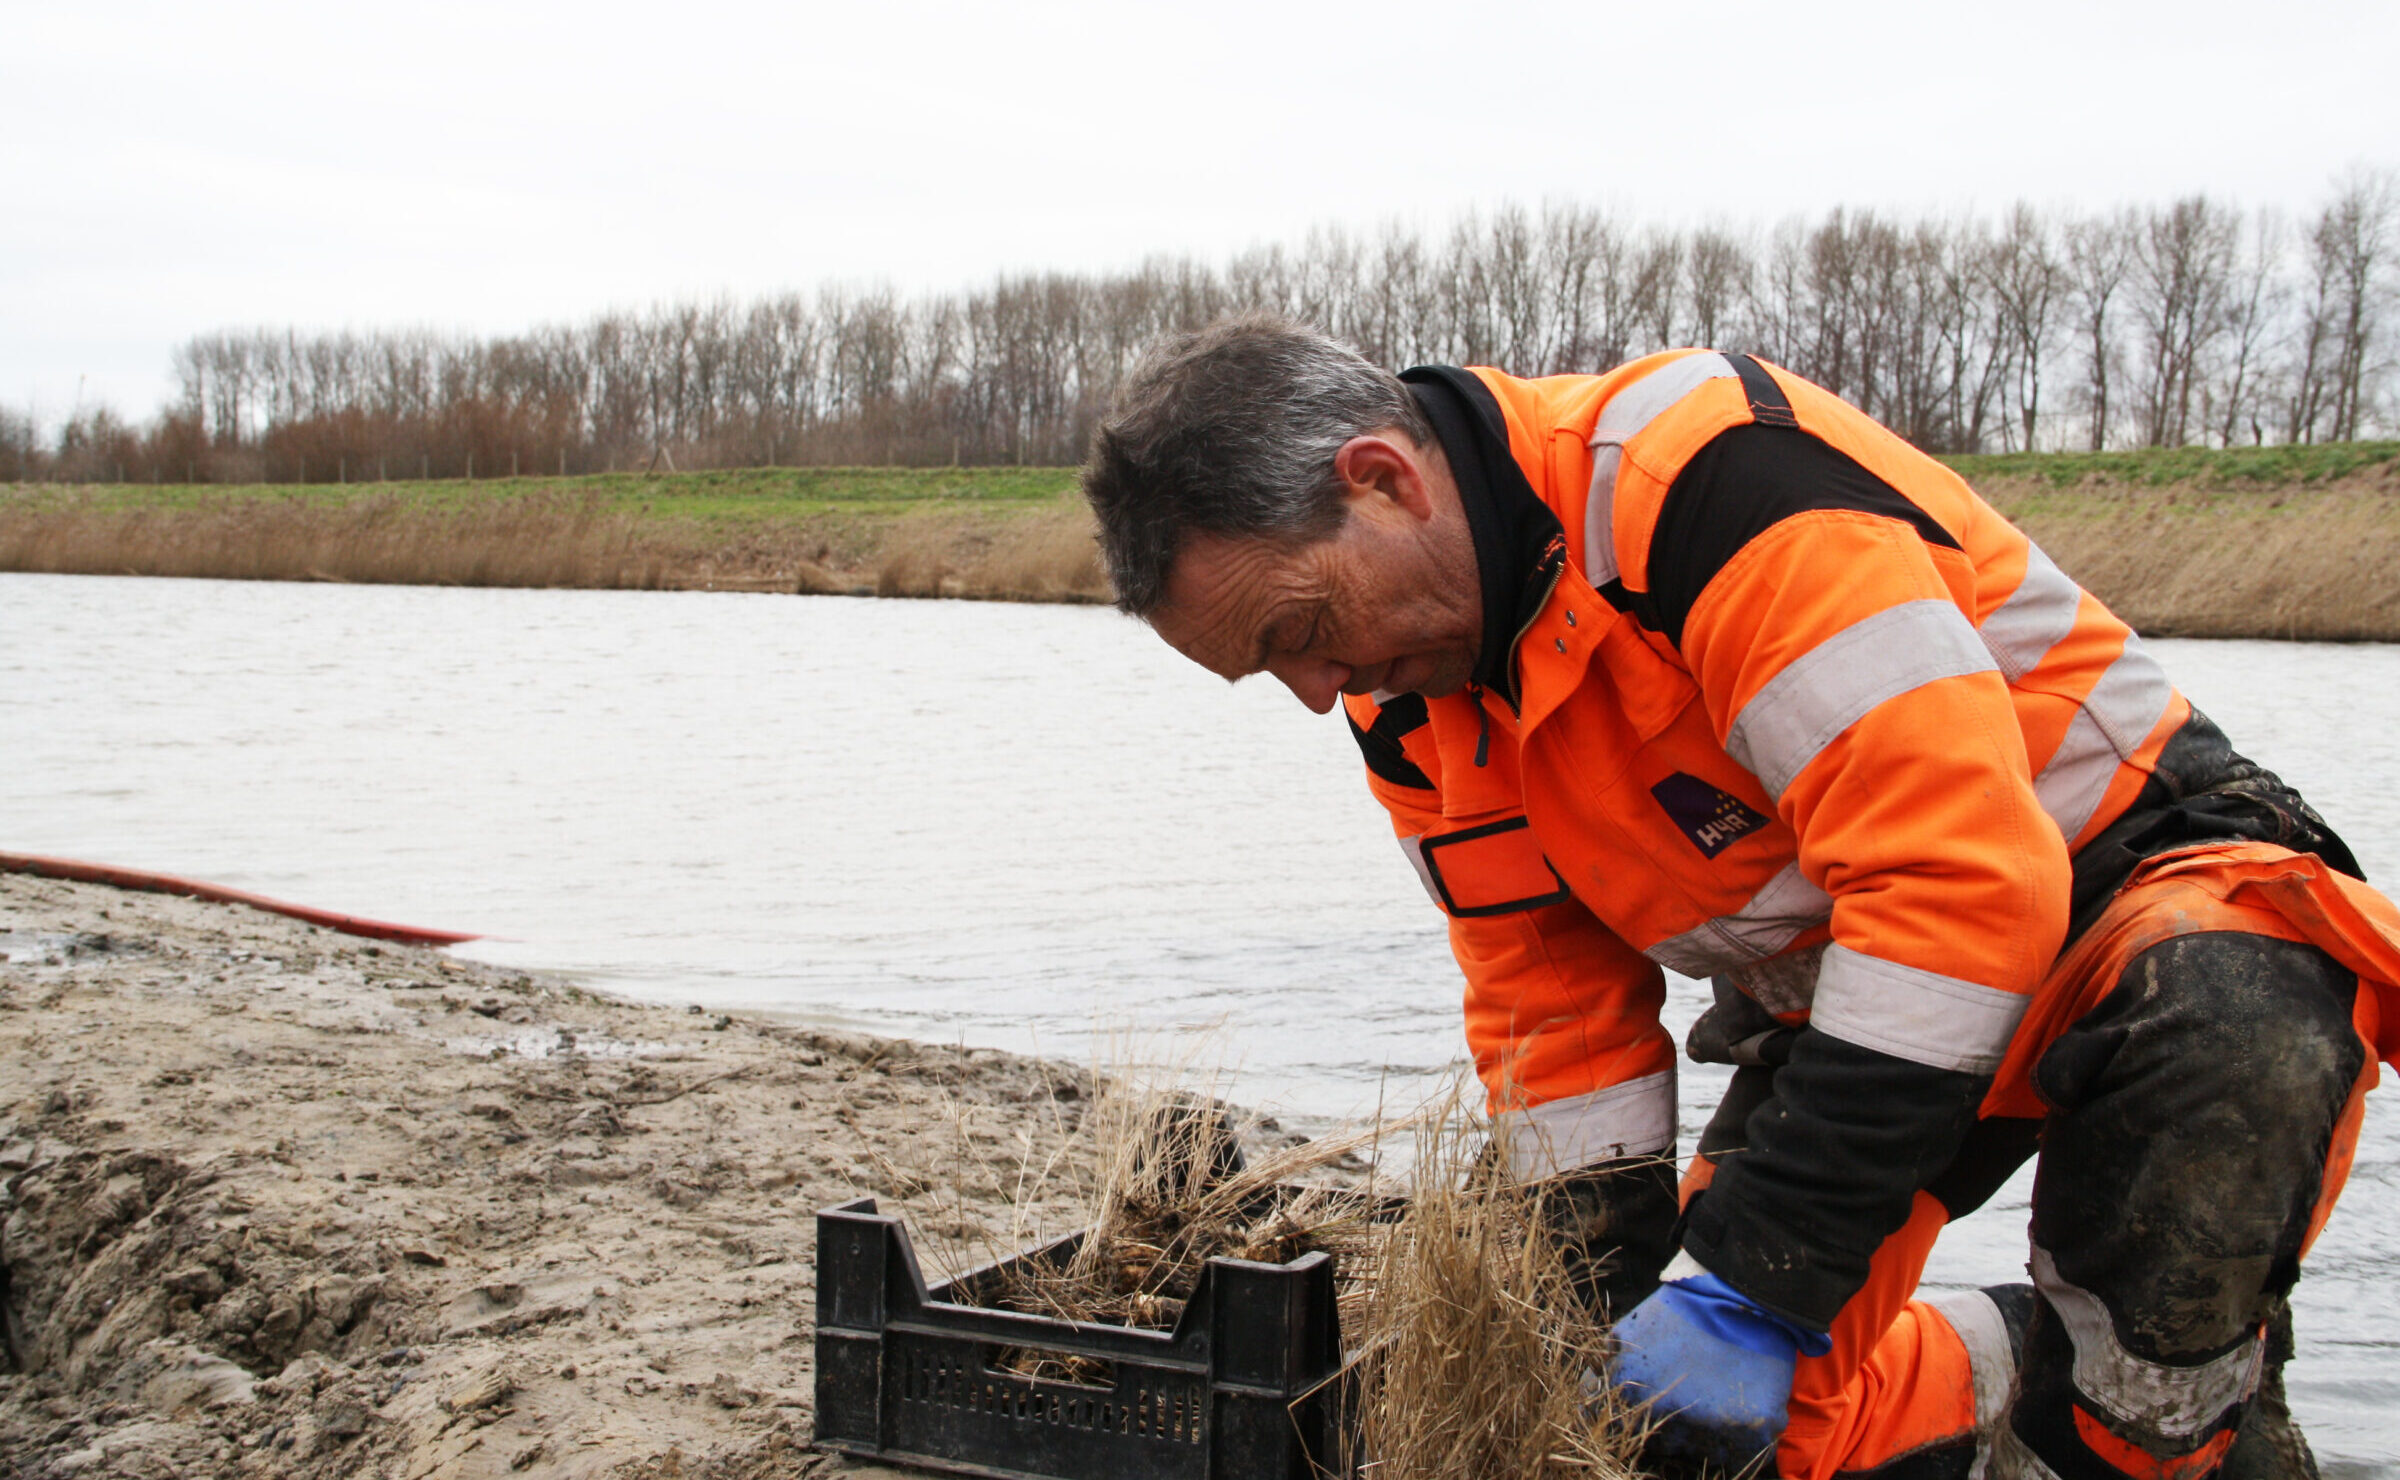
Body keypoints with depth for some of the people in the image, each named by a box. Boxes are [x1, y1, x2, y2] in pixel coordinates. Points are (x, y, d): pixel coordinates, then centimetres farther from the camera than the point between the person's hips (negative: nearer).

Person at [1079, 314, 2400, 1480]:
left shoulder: (1700, 469, -30)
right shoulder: (1412, 700, -5)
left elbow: (1965, 876, -36)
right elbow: (1554, 1010, 3)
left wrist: (1752, 1276, -35)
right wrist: (1609, 1314, -7)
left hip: (2127, 868, -6)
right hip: (1841, 999, 6)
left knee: (2217, 1025, -39)